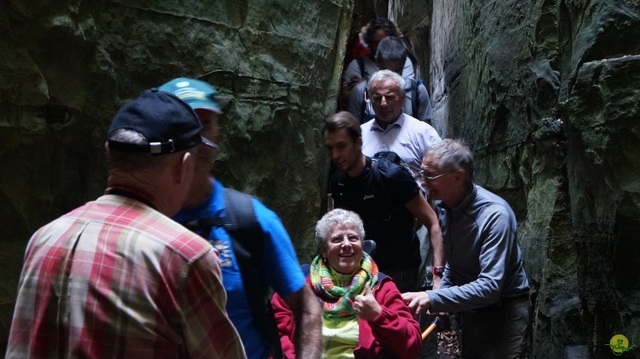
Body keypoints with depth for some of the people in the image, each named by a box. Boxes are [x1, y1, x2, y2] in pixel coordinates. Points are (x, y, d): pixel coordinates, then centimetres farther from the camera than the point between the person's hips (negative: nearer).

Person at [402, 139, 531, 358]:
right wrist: (441, 298, -2)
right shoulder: (442, 205, -5)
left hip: (504, 309, -7)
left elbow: (489, 287, -35)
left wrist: (432, 299, -41)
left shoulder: (495, 215, -29)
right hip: (471, 307, 7)